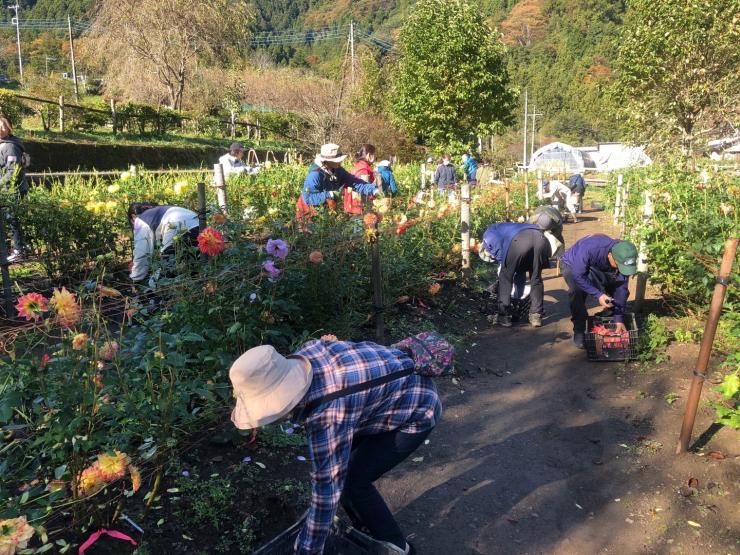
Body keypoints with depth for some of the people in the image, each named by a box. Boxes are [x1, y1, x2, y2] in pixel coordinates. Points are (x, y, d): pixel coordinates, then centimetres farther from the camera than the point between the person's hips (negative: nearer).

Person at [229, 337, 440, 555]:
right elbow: (325, 342, 8)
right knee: (332, 463, 10)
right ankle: (365, 530, 31)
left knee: (353, 482, -6)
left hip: (417, 409, -9)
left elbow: (326, 491, -28)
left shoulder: (327, 414, -37)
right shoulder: (304, 353, -16)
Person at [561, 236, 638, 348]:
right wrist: (598, 295, -41)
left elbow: (621, 288, -19)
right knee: (577, 292, -34)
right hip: (573, 265, -5)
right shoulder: (589, 249, -45)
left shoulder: (623, 259, -27)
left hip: (599, 269, 5)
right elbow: (578, 275, -34)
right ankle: (579, 331, -19)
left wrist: (619, 319, -18)